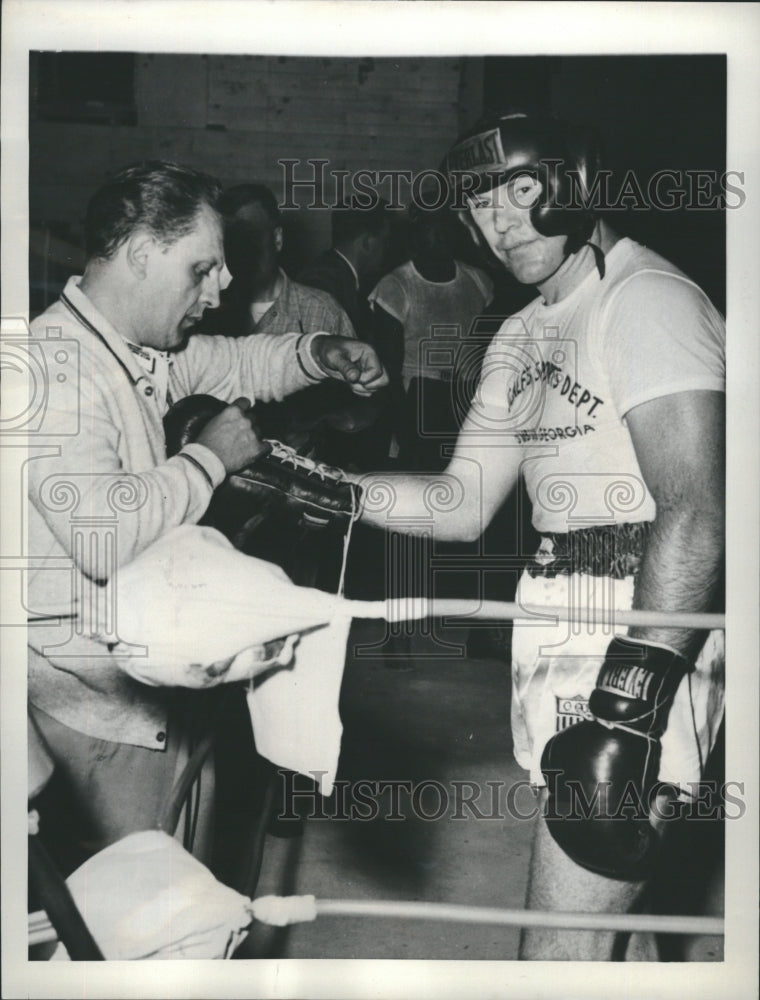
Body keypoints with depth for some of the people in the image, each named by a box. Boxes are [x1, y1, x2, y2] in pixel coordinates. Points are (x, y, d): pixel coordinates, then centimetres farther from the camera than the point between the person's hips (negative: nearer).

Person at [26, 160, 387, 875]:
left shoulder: (147, 350, 6)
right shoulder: (55, 365, -25)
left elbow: (233, 364, 23)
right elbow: (106, 536, -36)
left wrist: (320, 354, 2)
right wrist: (211, 457, -21)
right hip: (104, 712, -10)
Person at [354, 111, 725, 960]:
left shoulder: (646, 300, -12)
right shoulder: (522, 338, 16)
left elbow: (694, 514, -22)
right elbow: (463, 505, 13)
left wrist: (630, 702, -27)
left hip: (649, 644, -9)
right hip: (562, 636, 9)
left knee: (559, 951, -6)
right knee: (606, 904, 20)